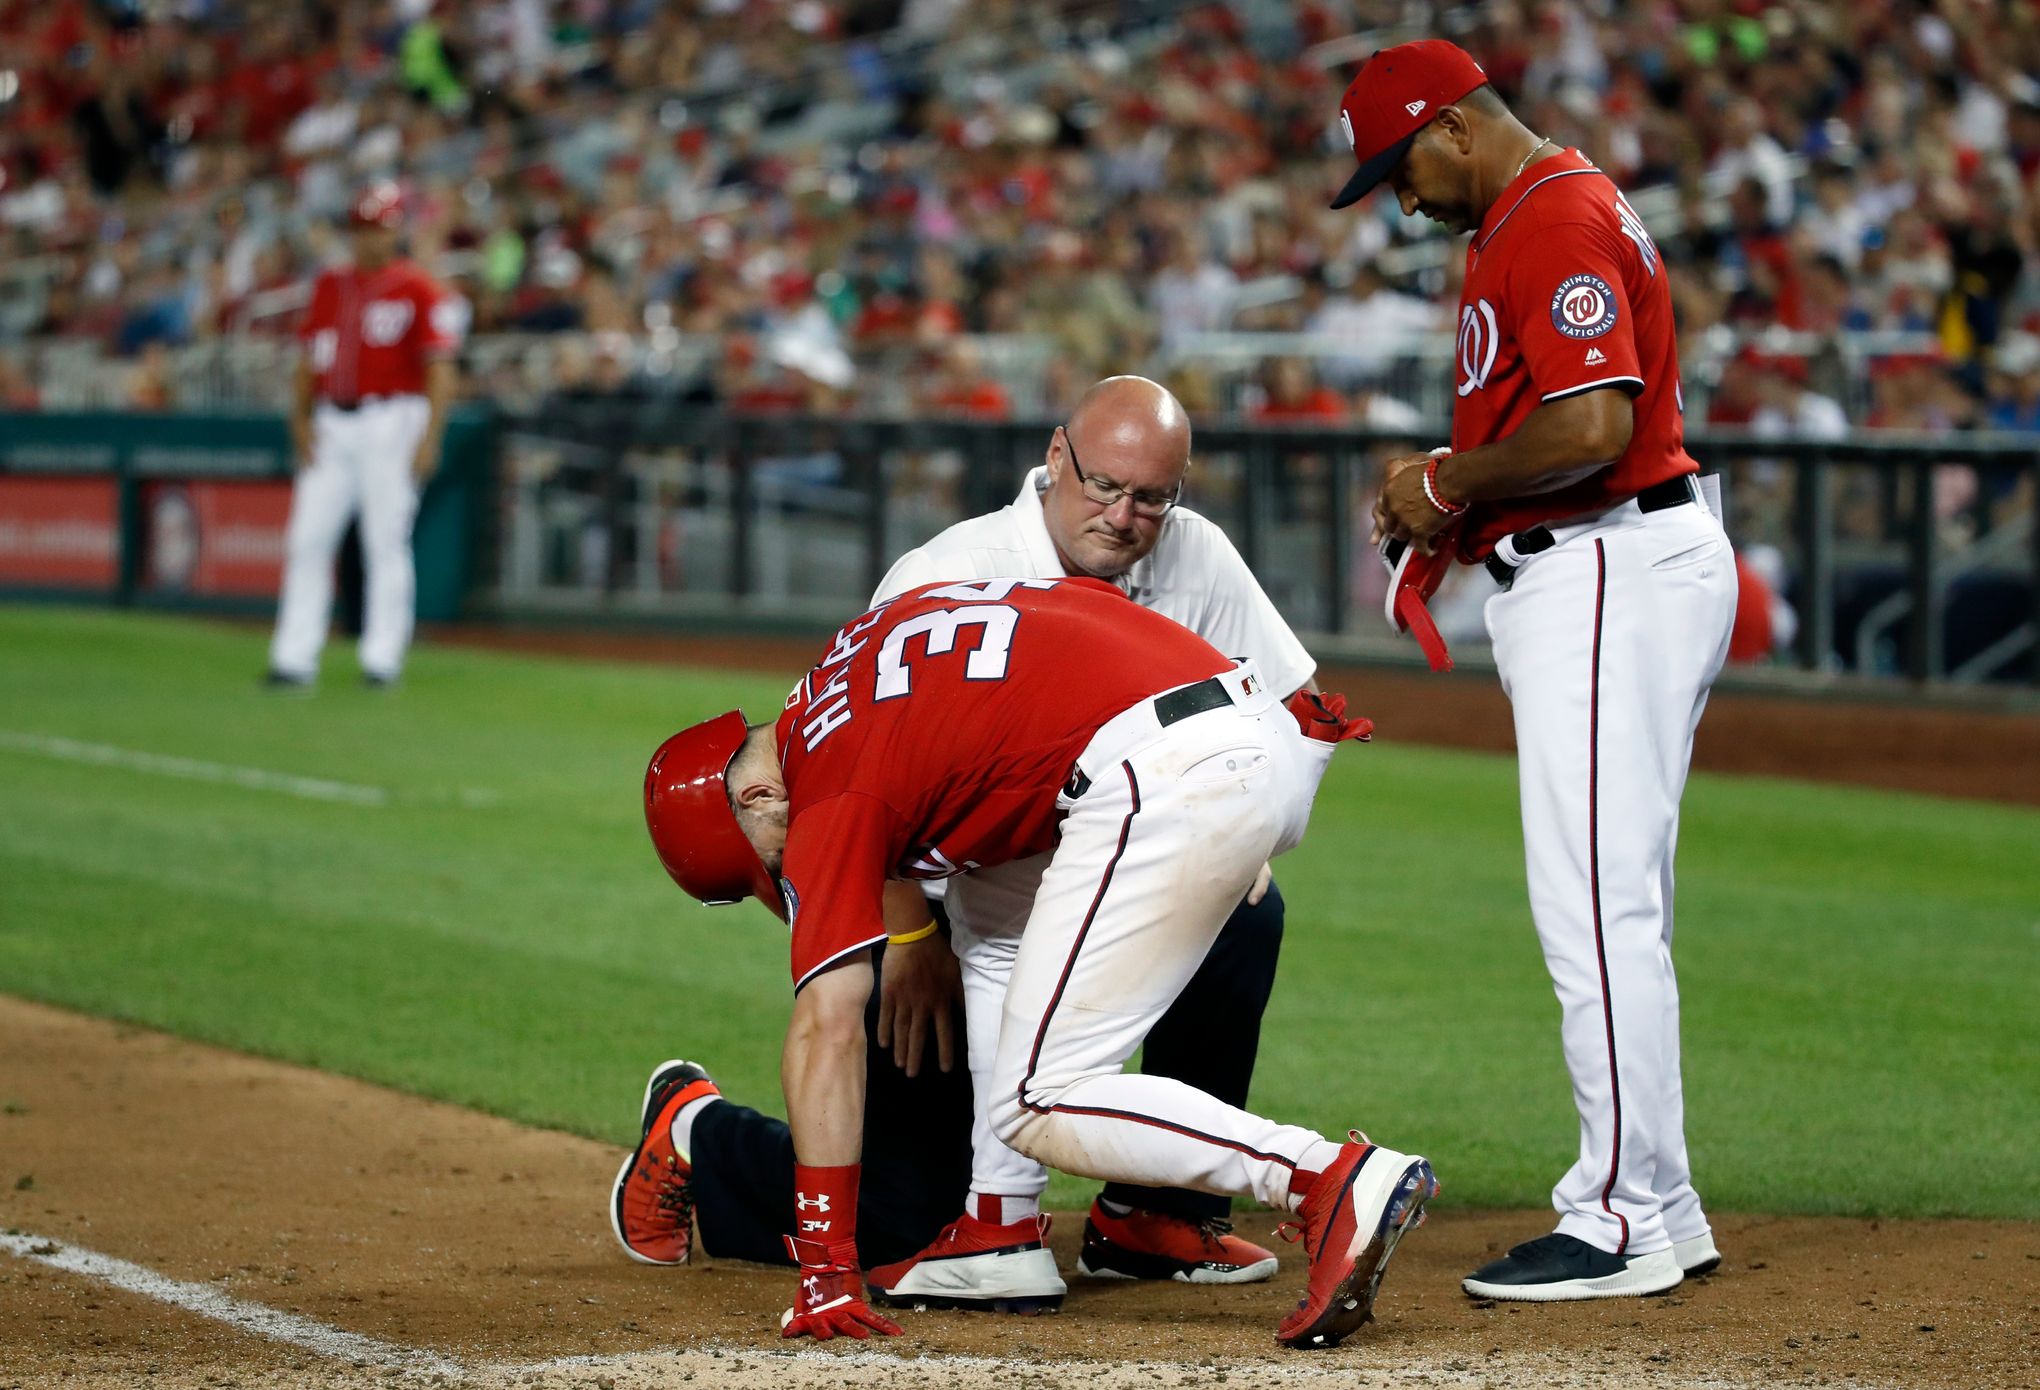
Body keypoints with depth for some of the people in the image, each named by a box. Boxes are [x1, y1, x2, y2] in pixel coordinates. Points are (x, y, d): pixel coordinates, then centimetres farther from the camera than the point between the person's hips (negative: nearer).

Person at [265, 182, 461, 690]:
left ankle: (382, 658, 2)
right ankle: (295, 660, 2)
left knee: (386, 543, -4)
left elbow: (439, 367, -7)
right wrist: (301, 415, 4)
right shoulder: (330, 286, 15)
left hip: (391, 418, -5)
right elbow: (310, 357, 17)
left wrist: (430, 435, -15)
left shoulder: (418, 290, -3)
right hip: (330, 425, 5)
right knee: (307, 538, 0)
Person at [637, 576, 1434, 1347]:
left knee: (1038, 1107, -5)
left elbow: (826, 1026, -5)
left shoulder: (826, 794, 1)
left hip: (1160, 779, -10)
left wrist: (823, 1272, -6)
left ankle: (1334, 1179, -22)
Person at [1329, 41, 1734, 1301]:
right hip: (1598, 574, 11)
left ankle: (1623, 1220, -8)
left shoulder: (1555, 221, -15)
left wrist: (1452, 482, -12)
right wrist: (1452, 500, 11)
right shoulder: (1561, 210, 20)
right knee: (1616, 910, 13)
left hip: (1612, 576, -11)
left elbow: (1594, 428, -26)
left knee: (1596, 906, -10)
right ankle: (1657, 1207, 18)